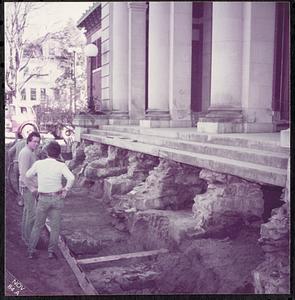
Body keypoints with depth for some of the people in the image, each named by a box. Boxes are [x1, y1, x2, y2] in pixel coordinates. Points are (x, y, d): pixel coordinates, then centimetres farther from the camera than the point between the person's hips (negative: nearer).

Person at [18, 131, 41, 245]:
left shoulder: (31, 152, 13)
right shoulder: (25, 152, -18)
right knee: (32, 212, -7)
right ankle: (29, 239, 1)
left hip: (30, 186, 11)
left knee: (27, 210, 18)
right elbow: (24, 173, -23)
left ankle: (25, 235, 31)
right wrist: (32, 188, -22)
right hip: (28, 187, -11)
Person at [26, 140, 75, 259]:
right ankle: (51, 251, 9)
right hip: (57, 198, -1)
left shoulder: (38, 163, -7)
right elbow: (71, 178, -26)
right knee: (55, 226, 12)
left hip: (43, 199, 1)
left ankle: (31, 251, 16)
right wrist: (66, 190, -10)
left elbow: (28, 175, 10)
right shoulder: (61, 165, -11)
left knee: (38, 225, 16)